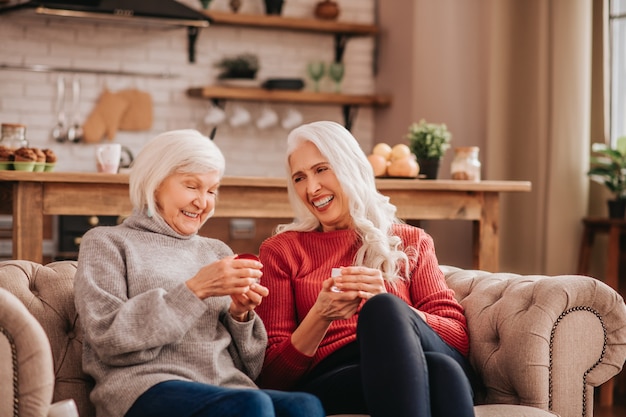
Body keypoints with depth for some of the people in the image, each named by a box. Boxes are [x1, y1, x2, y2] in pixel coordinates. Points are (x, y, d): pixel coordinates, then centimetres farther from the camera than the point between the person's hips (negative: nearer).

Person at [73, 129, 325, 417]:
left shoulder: (217, 251, 24)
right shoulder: (107, 243, 12)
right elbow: (108, 338, -6)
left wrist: (240, 314, 0)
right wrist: (194, 290, -11)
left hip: (228, 388, 5)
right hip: (148, 387, -4)